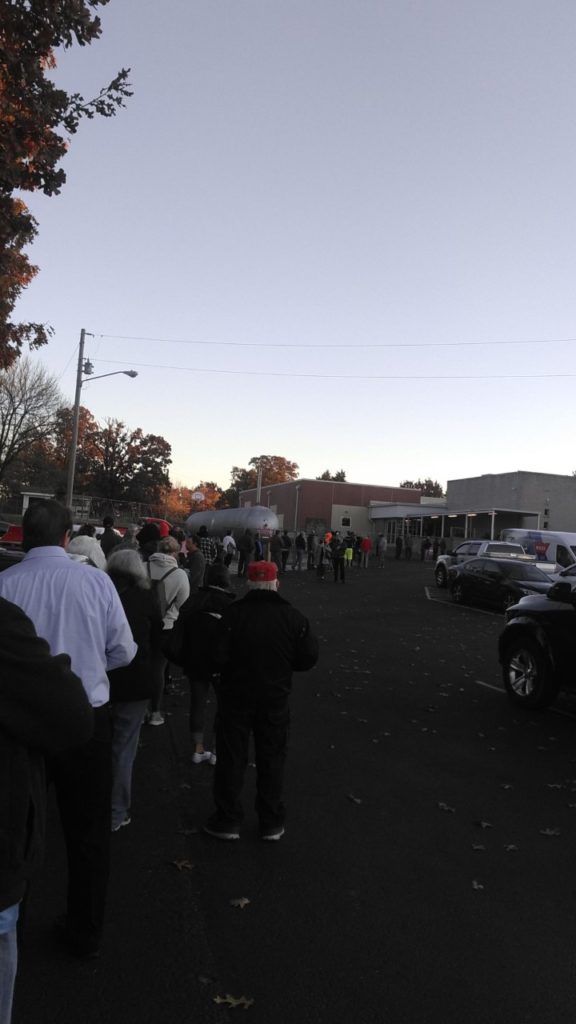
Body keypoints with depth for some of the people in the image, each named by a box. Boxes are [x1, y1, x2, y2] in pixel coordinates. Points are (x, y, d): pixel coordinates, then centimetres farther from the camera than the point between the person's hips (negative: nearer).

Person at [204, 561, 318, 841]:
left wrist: (236, 665, 2)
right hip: (275, 698, 2)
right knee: (271, 760, 15)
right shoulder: (292, 617, -9)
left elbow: (219, 656, -19)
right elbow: (308, 657, -5)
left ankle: (228, 820, 22)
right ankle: (272, 823, 24)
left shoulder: (233, 614, -16)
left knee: (231, 758, 13)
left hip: (236, 695, -1)